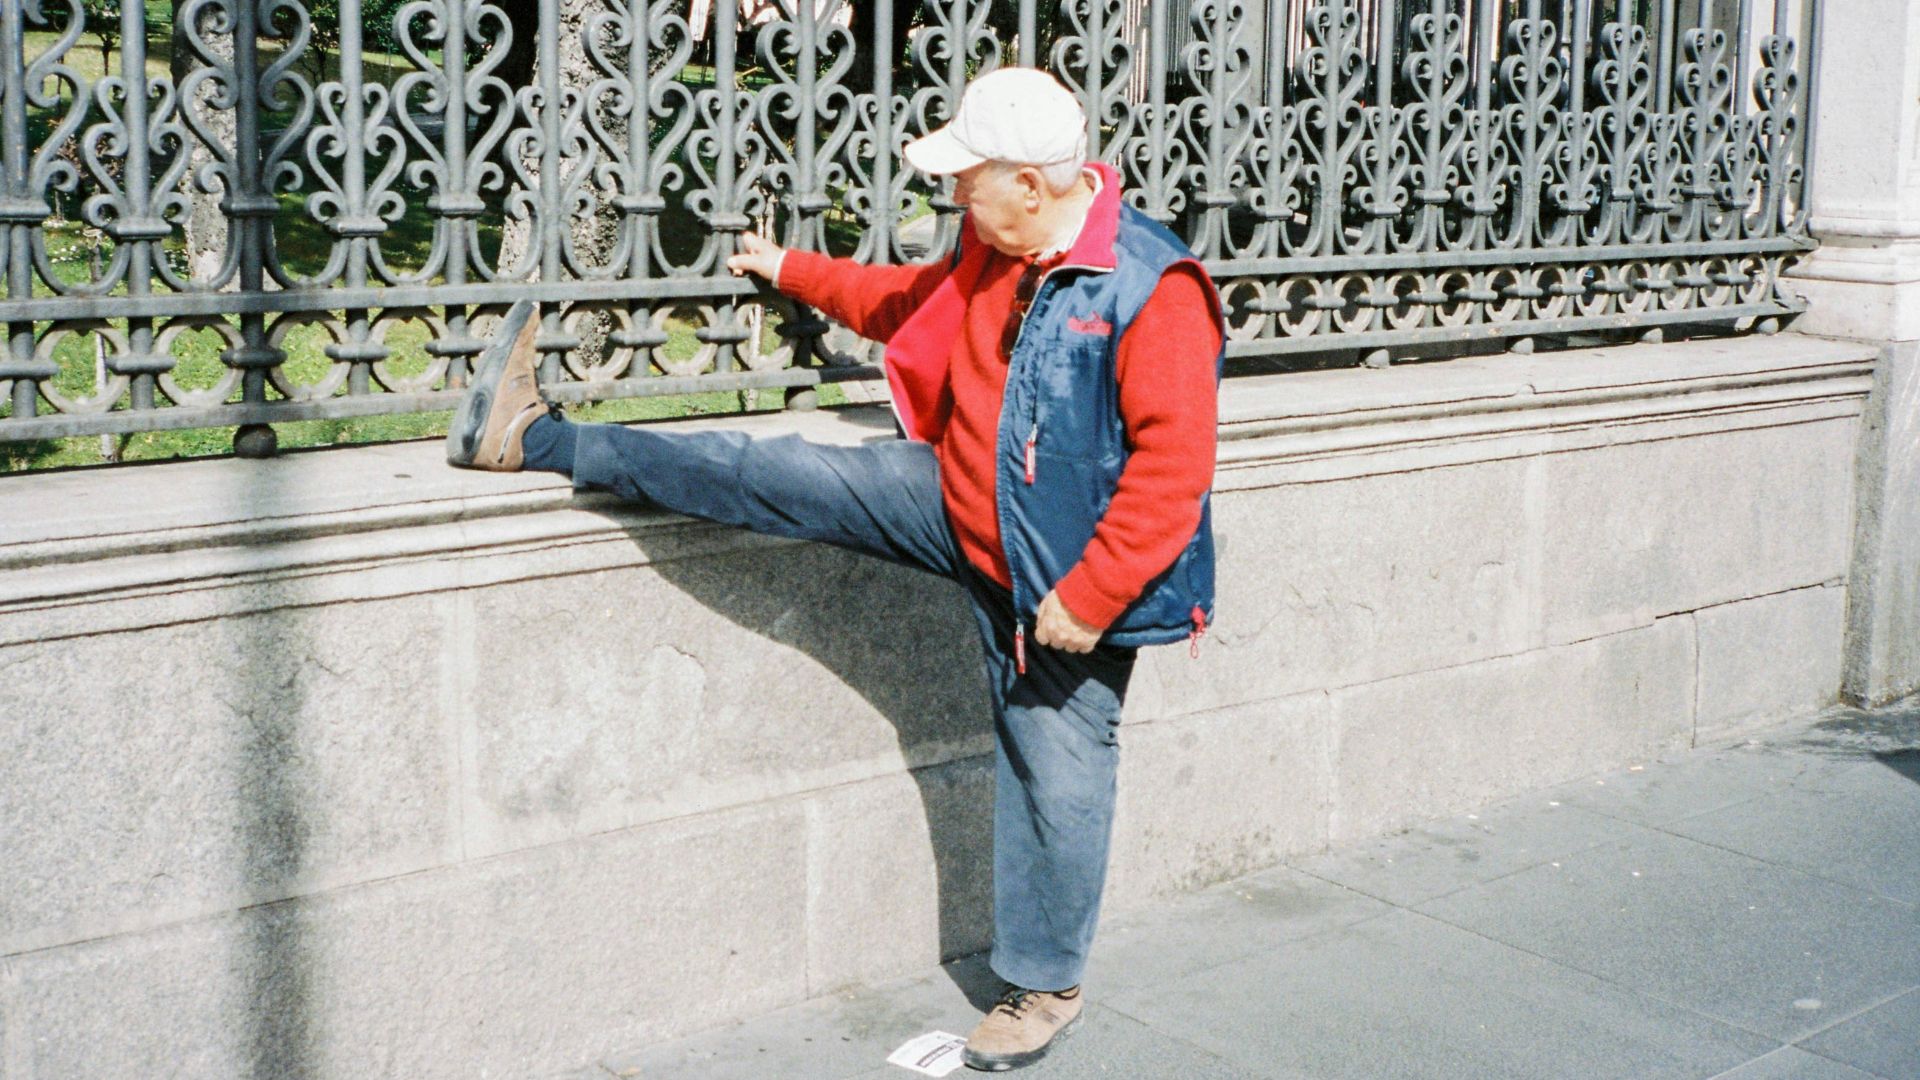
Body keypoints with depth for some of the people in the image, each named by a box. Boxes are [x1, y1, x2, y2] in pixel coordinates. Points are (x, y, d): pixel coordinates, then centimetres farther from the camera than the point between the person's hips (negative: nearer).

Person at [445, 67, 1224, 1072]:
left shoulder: (1155, 291, -24)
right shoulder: (992, 254, 1)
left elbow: (1173, 464, -27)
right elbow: (910, 302, 24)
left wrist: (1089, 597, -26)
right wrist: (795, 272, 30)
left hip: (1069, 578, -6)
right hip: (960, 509, 6)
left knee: (1056, 775, 4)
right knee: (784, 479, -3)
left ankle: (1044, 983, 25)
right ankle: (535, 438, 1)